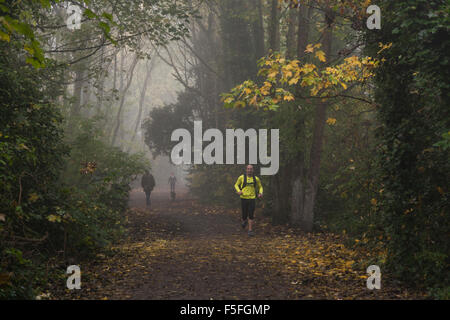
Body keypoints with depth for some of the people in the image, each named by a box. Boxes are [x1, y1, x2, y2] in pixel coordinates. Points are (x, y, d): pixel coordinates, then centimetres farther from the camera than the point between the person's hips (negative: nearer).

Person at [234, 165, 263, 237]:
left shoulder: (256, 178, 1)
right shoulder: (242, 177, -3)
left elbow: (260, 187, 17)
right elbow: (236, 185, 11)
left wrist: (260, 193, -4)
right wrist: (239, 191, -11)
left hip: (252, 199, 0)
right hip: (244, 198, 0)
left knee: (251, 216, -9)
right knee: (244, 215, 5)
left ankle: (250, 231, -1)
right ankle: (244, 221, 42)